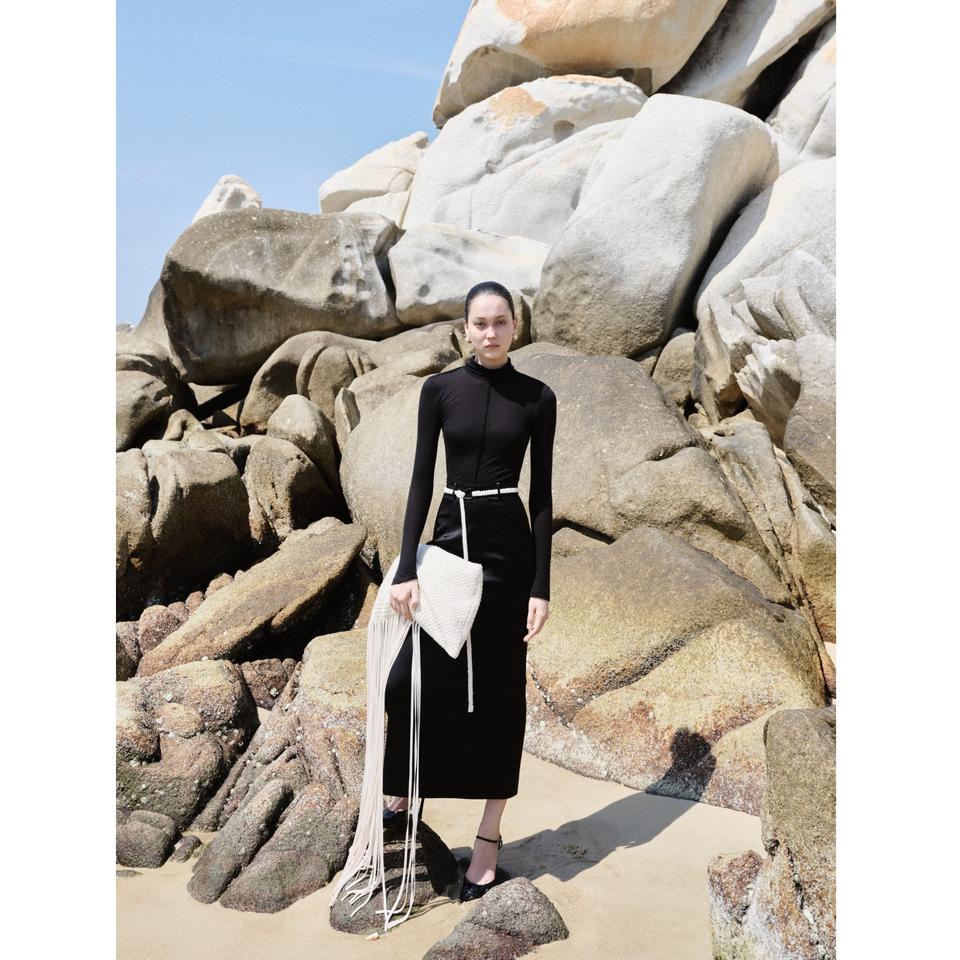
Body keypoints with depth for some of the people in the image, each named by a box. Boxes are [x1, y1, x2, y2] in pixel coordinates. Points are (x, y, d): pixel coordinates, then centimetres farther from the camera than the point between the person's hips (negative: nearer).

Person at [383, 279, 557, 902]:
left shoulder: (538, 397, -1)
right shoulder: (439, 389, 2)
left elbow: (543, 494, -2)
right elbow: (421, 481, -2)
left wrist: (542, 586, -7)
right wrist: (406, 568, -10)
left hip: (509, 546, -1)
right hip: (448, 540, 1)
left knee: (498, 688, 5)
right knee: (412, 678, -5)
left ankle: (490, 834, 18)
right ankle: (401, 794, 23)